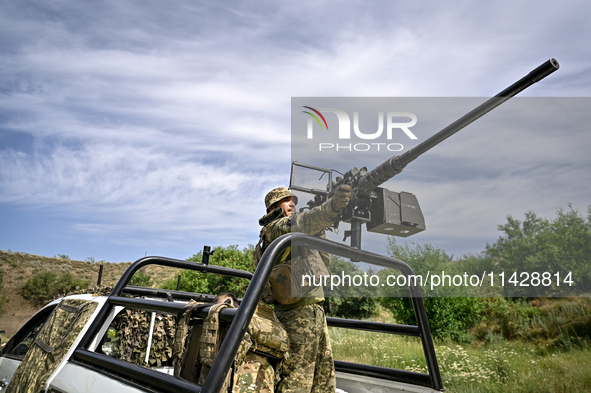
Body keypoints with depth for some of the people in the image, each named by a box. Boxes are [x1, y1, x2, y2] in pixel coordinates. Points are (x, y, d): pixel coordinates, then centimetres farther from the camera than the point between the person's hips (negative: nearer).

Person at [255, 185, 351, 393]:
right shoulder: (275, 228, -4)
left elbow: (324, 259, 24)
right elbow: (303, 222, -27)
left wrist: (319, 233, 11)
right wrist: (335, 203, -39)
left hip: (314, 311, 10)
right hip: (301, 311, -10)